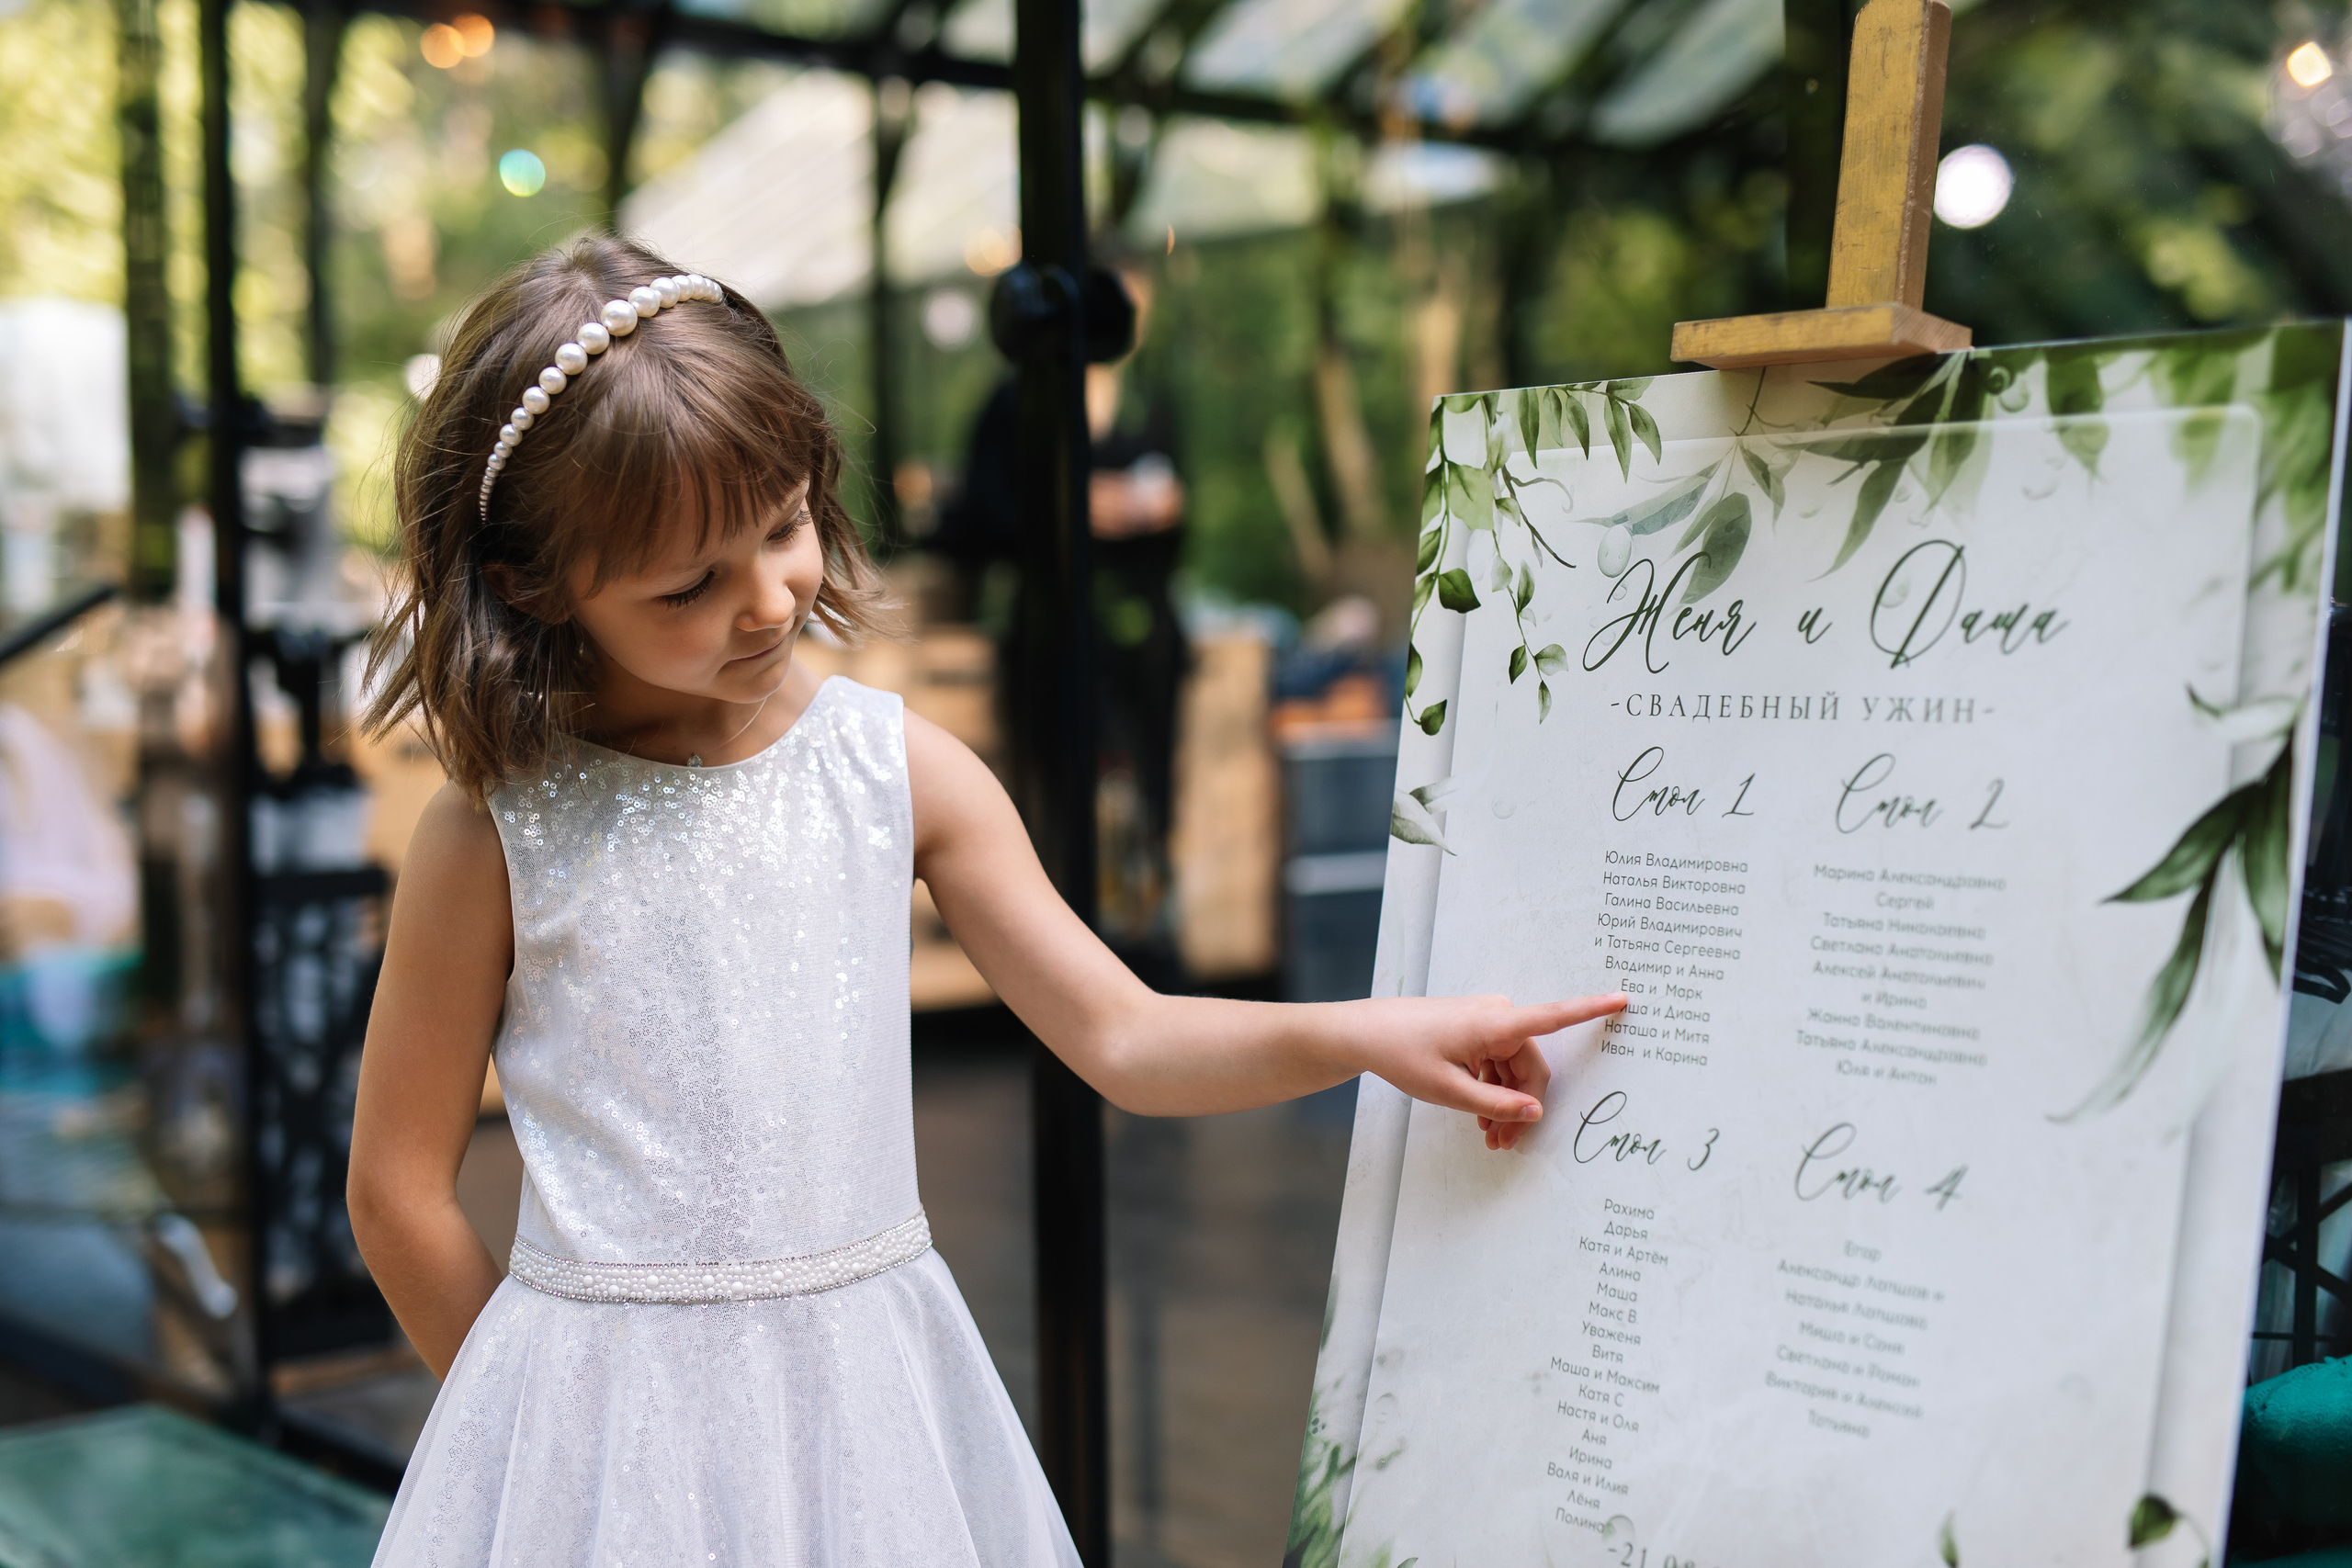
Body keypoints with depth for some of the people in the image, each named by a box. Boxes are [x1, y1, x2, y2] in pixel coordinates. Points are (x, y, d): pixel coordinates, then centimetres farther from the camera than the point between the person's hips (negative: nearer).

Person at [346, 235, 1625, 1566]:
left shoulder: (900, 769, -2)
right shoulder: (497, 838, -10)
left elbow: (1123, 1037, 0)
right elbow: (402, 1188, -2)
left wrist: (1366, 1033, -13)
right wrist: (542, 1416, 4)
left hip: (874, 1383, 3)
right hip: (611, 1413, -2)